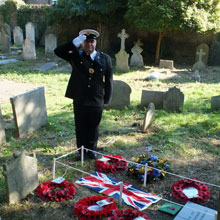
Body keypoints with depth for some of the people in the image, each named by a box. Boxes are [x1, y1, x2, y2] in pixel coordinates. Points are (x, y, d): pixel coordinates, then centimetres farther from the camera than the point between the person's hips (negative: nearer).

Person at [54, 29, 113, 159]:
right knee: (81, 127, 11)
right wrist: (75, 43, -17)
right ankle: (81, 150, 28)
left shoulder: (105, 59, 3)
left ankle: (92, 150, 30)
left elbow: (109, 80, 5)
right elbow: (58, 51, -8)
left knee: (94, 127, 12)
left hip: (97, 101, 0)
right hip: (80, 100, 0)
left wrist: (107, 99, 2)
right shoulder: (76, 56, 3)